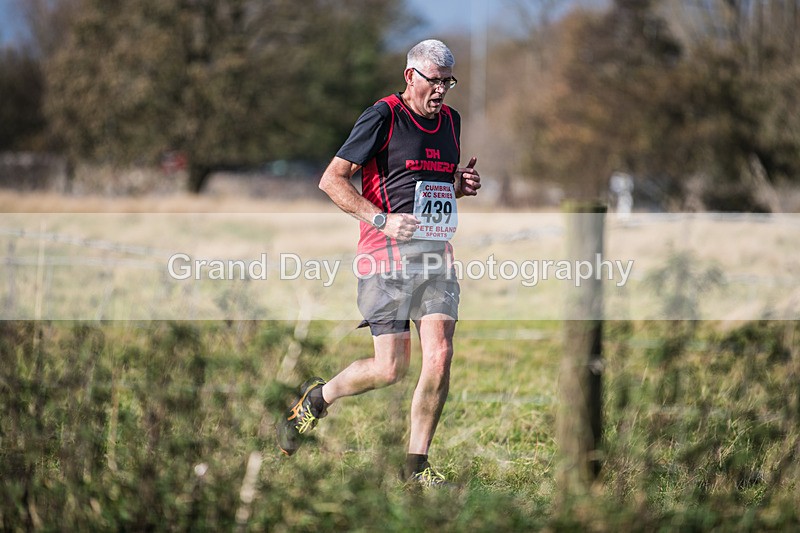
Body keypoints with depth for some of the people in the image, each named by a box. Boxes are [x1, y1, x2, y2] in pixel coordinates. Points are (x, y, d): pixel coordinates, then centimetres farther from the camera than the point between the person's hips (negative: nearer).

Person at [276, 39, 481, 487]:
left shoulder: (451, 121, 14)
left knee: (440, 357, -8)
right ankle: (318, 397, 23)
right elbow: (332, 179, -8)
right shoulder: (383, 117, -7)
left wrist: (463, 184, 6)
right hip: (389, 256, -6)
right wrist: (382, 220, -18)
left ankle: (417, 464, 4)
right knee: (391, 369, -7)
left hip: (437, 254, 6)